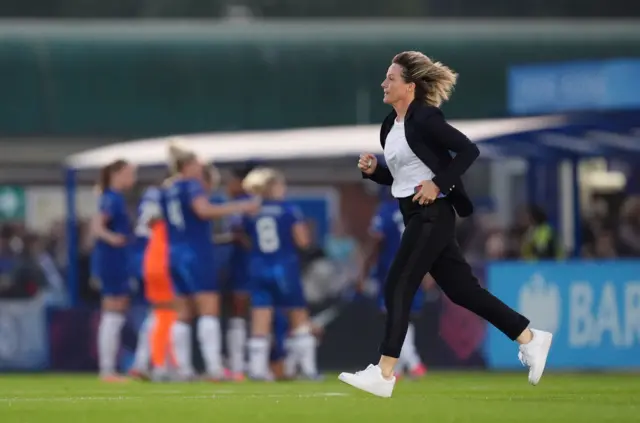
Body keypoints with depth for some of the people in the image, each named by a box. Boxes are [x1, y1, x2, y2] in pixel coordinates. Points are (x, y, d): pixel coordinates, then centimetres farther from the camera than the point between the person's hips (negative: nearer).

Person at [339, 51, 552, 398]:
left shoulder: (424, 118, -14)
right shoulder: (390, 126, 13)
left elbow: (469, 150, -17)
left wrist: (438, 184, -21)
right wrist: (372, 170, 4)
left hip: (432, 214, -9)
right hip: (416, 215, 9)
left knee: (397, 287, -11)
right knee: (462, 289, 10)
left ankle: (383, 375, -11)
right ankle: (530, 339, 19)